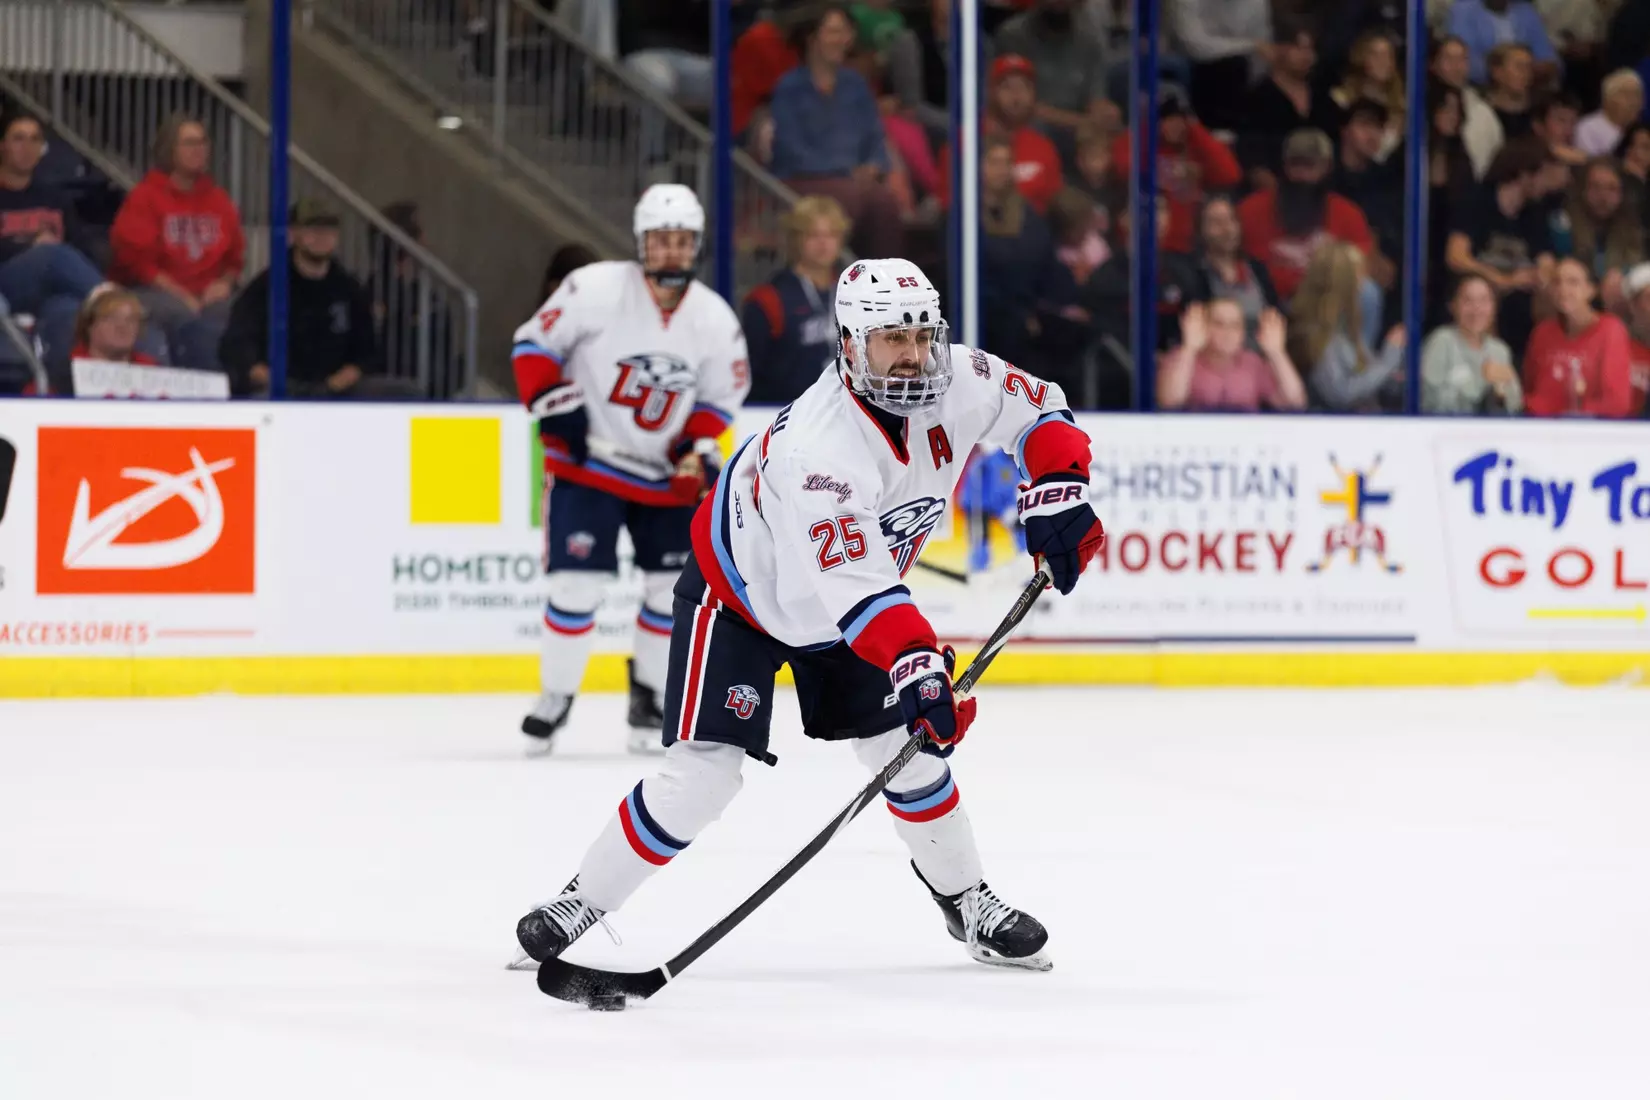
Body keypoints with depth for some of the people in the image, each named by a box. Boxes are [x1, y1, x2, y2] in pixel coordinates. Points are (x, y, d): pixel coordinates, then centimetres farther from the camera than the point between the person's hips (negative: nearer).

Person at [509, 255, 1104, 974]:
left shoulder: (958, 383, -19)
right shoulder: (817, 449, -39)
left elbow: (1040, 410, -1)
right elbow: (856, 589, -45)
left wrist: (1057, 494, -18)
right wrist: (917, 665, -56)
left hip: (848, 596, 6)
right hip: (738, 590, -6)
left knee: (907, 745, 4)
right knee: (702, 776, -15)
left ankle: (966, 901, 23)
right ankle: (583, 902, -2)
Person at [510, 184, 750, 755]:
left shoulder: (715, 320, -5)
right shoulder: (595, 289, -17)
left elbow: (722, 394, 7)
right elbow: (534, 343, -9)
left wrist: (698, 450, -8)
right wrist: (555, 407, -17)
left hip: (666, 472, 4)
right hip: (586, 460, -4)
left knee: (674, 584, 2)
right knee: (578, 580, -10)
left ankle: (648, 693, 22)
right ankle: (556, 697, 6)